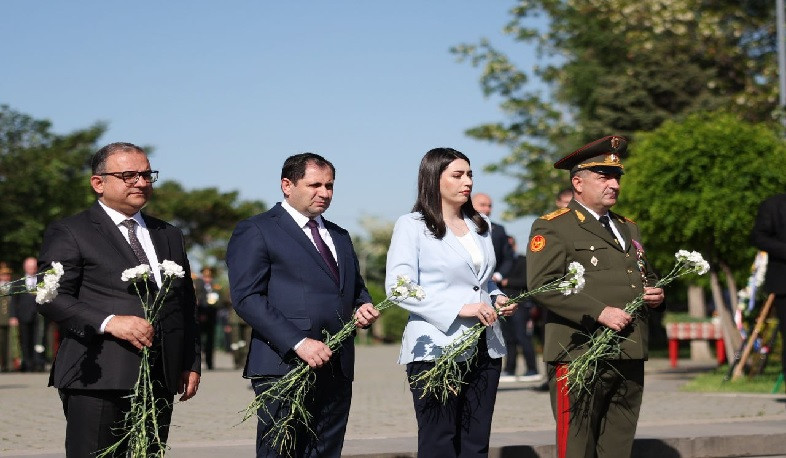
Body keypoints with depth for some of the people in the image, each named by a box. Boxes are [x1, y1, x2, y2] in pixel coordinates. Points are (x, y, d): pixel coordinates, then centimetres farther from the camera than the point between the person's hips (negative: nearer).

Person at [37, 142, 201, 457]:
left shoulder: (168, 236, 22)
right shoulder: (68, 233, 2)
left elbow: (186, 306, 23)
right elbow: (51, 298, -8)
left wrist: (191, 364, 14)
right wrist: (109, 322, -20)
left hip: (160, 380, 6)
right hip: (98, 381, -5)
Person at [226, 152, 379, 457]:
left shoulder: (339, 236, 23)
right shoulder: (256, 231, 0)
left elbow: (356, 288, 33)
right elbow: (246, 298, -10)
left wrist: (363, 308, 7)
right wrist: (297, 343, -19)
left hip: (336, 370, 7)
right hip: (285, 367, -6)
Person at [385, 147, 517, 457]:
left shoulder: (480, 226, 16)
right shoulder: (412, 225, -3)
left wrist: (497, 298, 6)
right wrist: (458, 309, -19)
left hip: (485, 347, 6)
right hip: (436, 349, -6)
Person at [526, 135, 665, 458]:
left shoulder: (628, 228, 22)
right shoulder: (552, 227, -2)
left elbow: (645, 276, 35)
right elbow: (542, 284, -14)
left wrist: (654, 293, 10)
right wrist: (600, 312, -19)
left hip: (630, 358, 7)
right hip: (581, 355, -7)